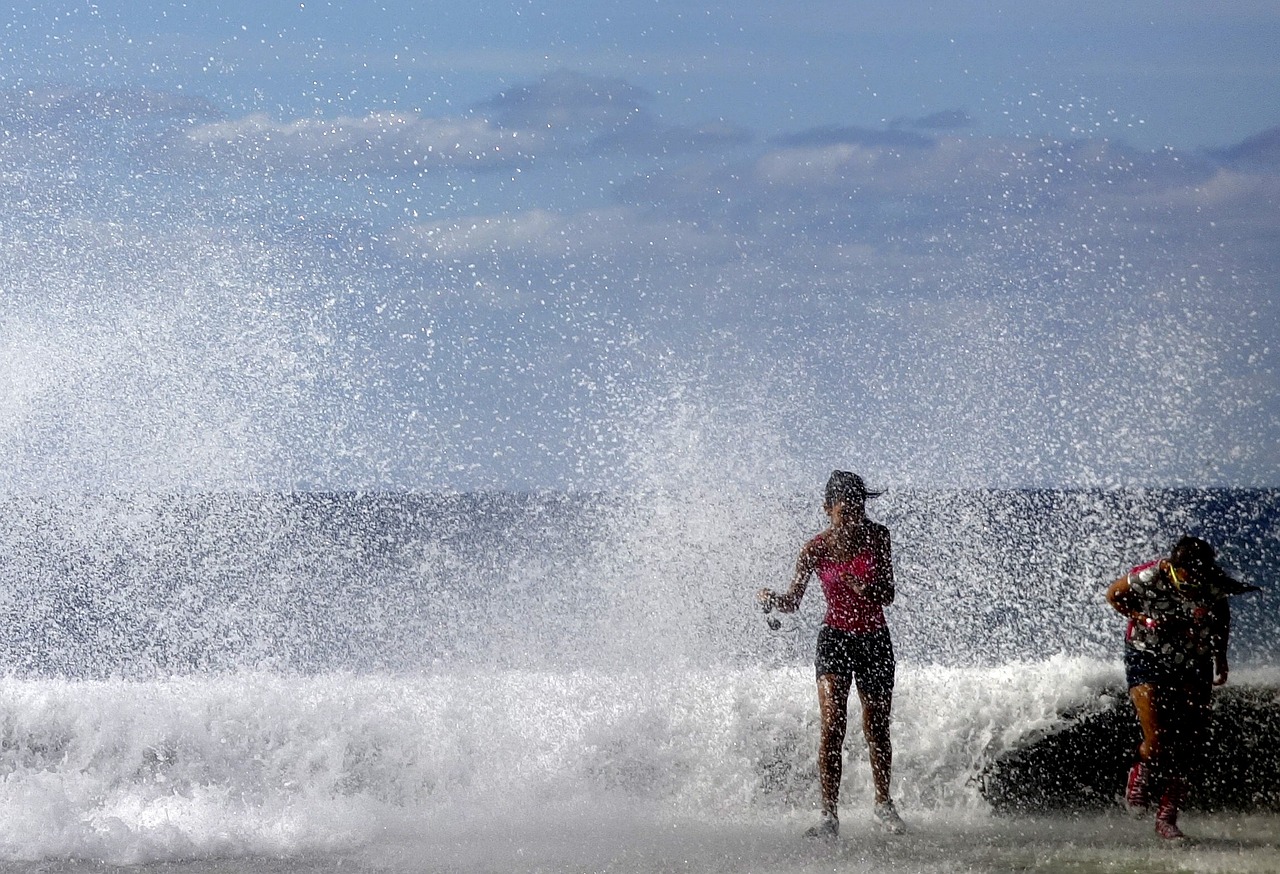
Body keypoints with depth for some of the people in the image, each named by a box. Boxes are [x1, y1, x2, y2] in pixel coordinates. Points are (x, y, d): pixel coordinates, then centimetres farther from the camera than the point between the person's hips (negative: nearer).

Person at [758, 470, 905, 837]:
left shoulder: (876, 536, -5)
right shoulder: (816, 549, -9)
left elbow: (888, 595, -6)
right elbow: (793, 602, -6)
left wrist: (865, 588, -28)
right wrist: (772, 600, -28)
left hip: (874, 638, 2)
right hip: (835, 638, -2)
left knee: (877, 729, 11)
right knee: (832, 724, -16)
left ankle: (883, 803, 32)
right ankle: (829, 814, -16)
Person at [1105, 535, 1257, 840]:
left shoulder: (1214, 584, -16)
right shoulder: (1150, 577, -24)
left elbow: (1222, 614, 8)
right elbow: (1114, 594, -4)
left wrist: (1220, 657, 9)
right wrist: (1143, 619, -18)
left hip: (1193, 666, 3)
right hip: (1148, 660, -3)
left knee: (1186, 748, 0)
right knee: (1157, 744, -16)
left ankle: (1167, 817, 12)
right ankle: (1141, 776, 17)